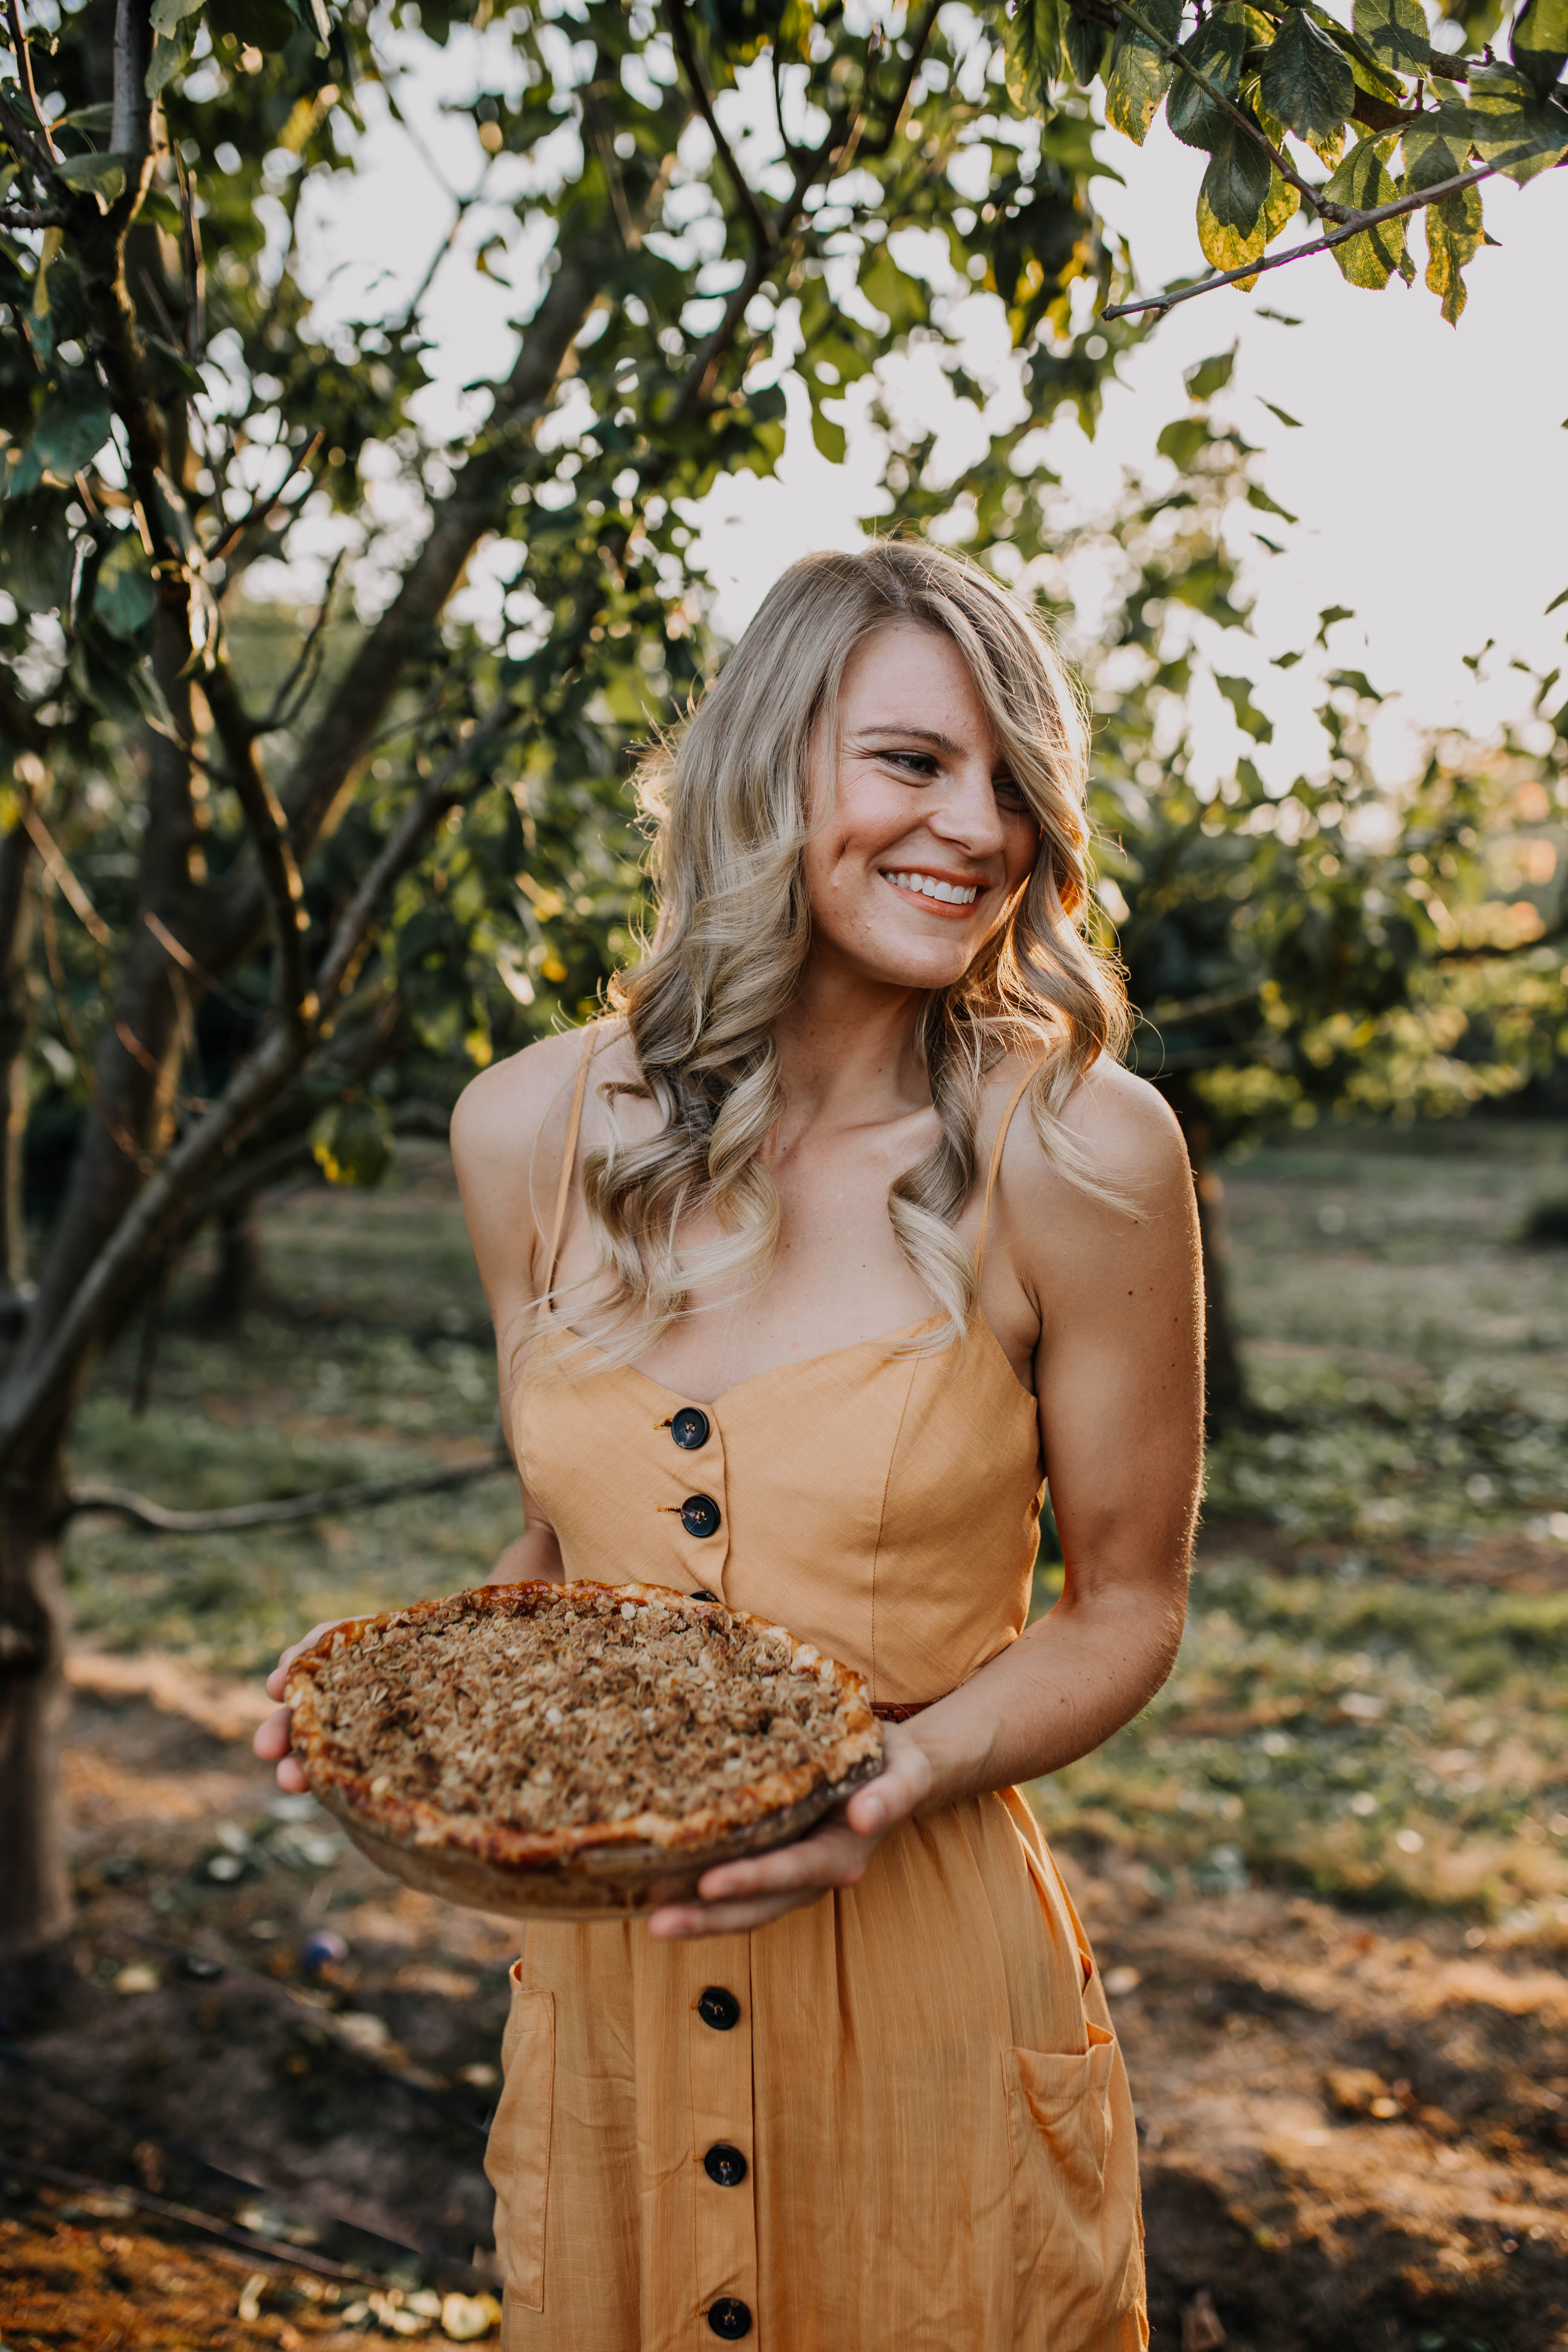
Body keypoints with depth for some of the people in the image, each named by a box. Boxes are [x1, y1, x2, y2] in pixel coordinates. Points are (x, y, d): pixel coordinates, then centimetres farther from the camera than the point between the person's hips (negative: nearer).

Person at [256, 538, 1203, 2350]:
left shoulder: (1076, 1151, -14)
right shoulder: (529, 1130, -4)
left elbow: (1124, 1607, -4)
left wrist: (901, 1771, -20)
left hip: (929, 1991, -3)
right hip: (600, 1986, 3)